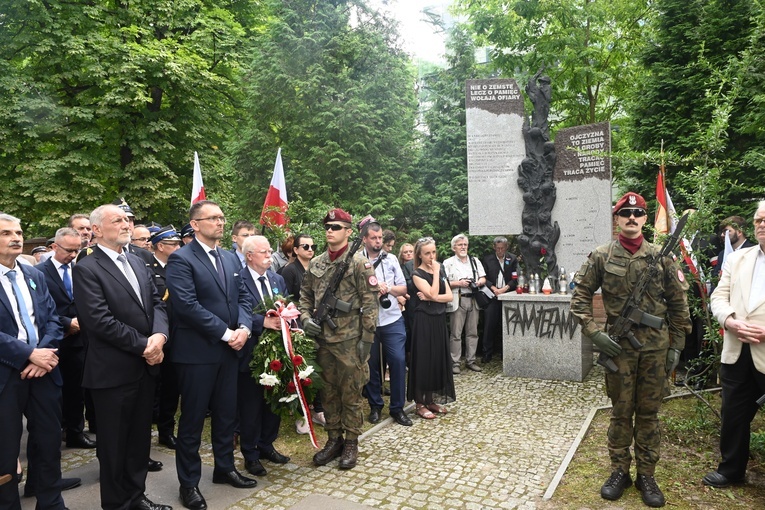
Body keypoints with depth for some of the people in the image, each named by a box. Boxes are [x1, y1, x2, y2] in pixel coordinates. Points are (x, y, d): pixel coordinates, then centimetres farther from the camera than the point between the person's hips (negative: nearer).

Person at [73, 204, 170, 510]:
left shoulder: (139, 264, 11)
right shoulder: (86, 269, -11)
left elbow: (157, 304, 6)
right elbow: (100, 320, -19)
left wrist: (159, 335, -13)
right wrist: (142, 345, -16)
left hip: (146, 365, 7)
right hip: (113, 369, -6)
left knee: (140, 436, 17)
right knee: (114, 441, 9)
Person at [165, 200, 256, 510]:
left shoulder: (231, 258, 12)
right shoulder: (181, 259, -11)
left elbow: (243, 297, 10)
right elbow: (187, 305, -20)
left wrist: (243, 328, -8)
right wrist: (226, 333, -19)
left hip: (229, 350, 7)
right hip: (197, 351, -6)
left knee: (227, 413, 17)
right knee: (193, 418, 7)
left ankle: (224, 468, 35)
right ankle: (189, 482, 23)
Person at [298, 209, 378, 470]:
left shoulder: (359, 263, -8)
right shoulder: (315, 264, 9)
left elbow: (370, 303, -10)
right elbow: (305, 295, 17)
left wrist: (367, 339, -13)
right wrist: (305, 317, -2)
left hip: (350, 340, -5)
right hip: (323, 339, 5)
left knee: (351, 394, 6)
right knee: (328, 393, 14)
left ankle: (351, 443, 21)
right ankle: (334, 439, 29)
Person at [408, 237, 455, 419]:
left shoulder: (440, 271, 10)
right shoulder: (417, 274, -8)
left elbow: (449, 296, 1)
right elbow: (433, 292, -20)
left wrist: (431, 298, -12)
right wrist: (435, 272, -13)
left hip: (439, 320, 6)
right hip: (424, 321, -6)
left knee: (439, 359, 10)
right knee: (424, 360, -1)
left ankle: (433, 399, 22)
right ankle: (420, 403, 9)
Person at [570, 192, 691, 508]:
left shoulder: (662, 257, 1)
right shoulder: (601, 256, -2)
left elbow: (678, 303, 5)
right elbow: (580, 296, 1)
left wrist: (676, 345, 2)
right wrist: (593, 332, -9)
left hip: (656, 345, 1)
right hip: (618, 344, -1)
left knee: (649, 413, 11)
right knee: (621, 411, 9)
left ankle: (646, 475, 25)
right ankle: (619, 471, 24)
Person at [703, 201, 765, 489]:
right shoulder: (736, 259, 12)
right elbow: (719, 297, 8)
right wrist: (731, 321, -11)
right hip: (736, 353, 5)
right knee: (733, 415, 16)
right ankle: (731, 469, 33)